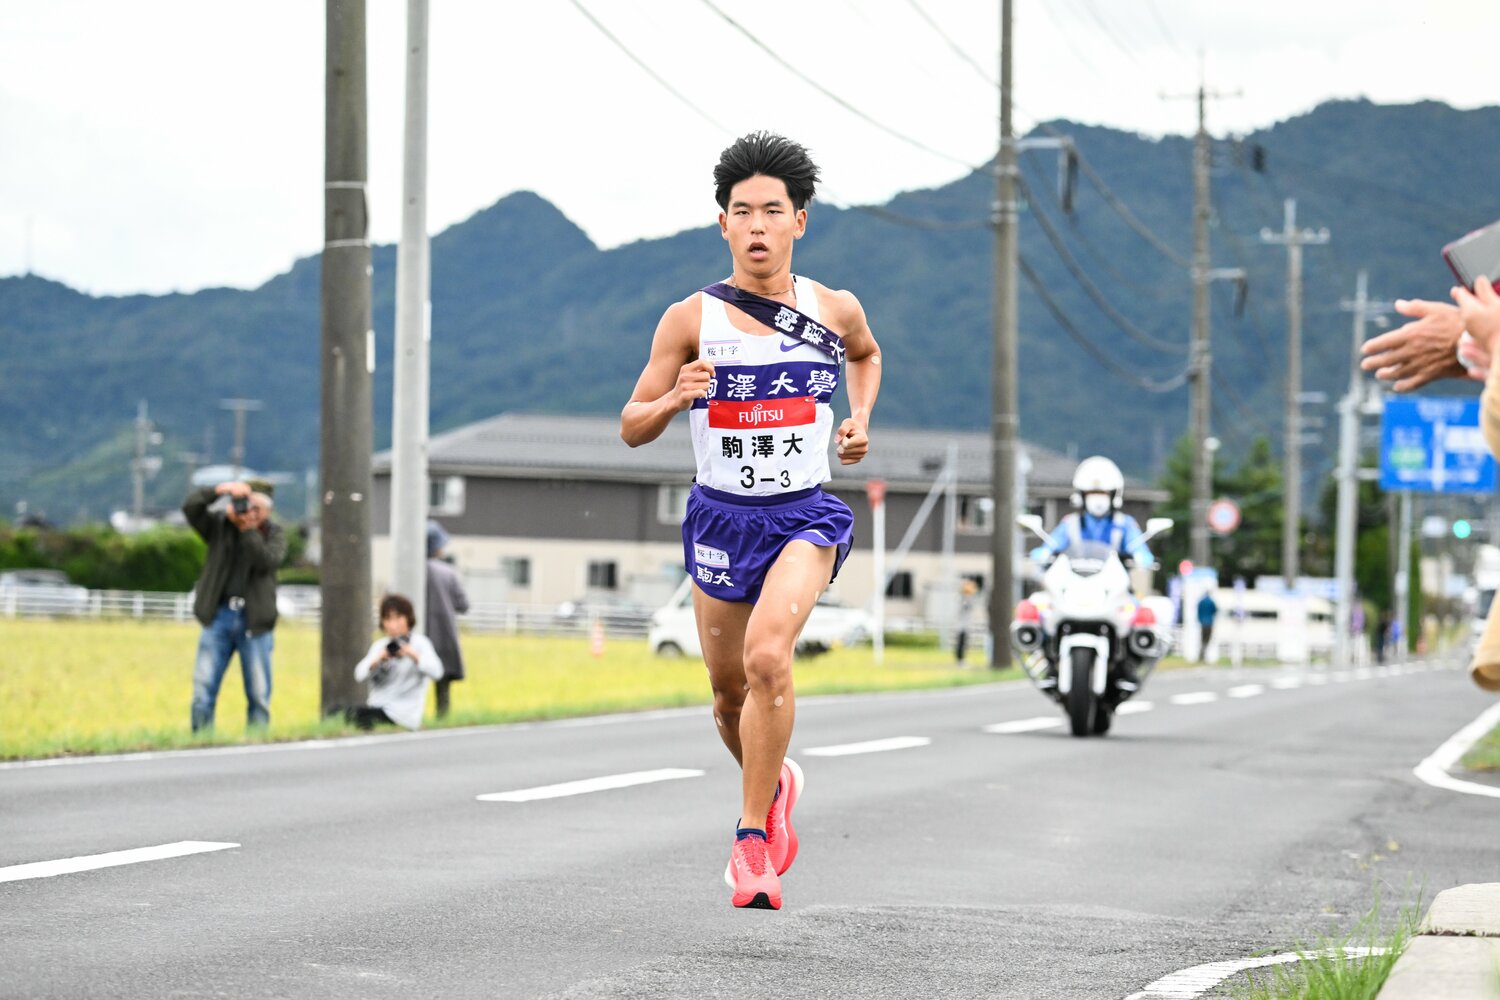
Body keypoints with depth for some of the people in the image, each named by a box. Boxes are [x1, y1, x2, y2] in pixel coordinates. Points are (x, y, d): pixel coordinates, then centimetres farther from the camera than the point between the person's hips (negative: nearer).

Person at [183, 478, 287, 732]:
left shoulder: (275, 534, 7)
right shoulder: (220, 525, 9)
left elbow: (268, 560, -11)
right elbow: (190, 507, -4)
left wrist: (247, 529, -16)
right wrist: (218, 491, -17)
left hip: (255, 621, -1)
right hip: (219, 616, 1)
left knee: (259, 694, 0)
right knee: (203, 690, -4)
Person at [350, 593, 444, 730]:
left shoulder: (419, 642, 3)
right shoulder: (379, 645, 17)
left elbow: (436, 671, -14)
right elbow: (359, 675, 2)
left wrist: (414, 656, -29)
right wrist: (376, 661, -16)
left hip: (403, 713, -5)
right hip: (377, 706, 5)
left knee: (358, 713, -29)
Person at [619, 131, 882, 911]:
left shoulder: (834, 311, 0)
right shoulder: (690, 319, -5)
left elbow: (867, 354, 25)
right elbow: (631, 428, -1)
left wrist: (860, 418, 7)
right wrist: (675, 398, -22)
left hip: (806, 516, -1)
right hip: (721, 518, 1)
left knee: (767, 654, -26)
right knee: (730, 691, 12)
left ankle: (752, 842, -19)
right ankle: (775, 783, 46)